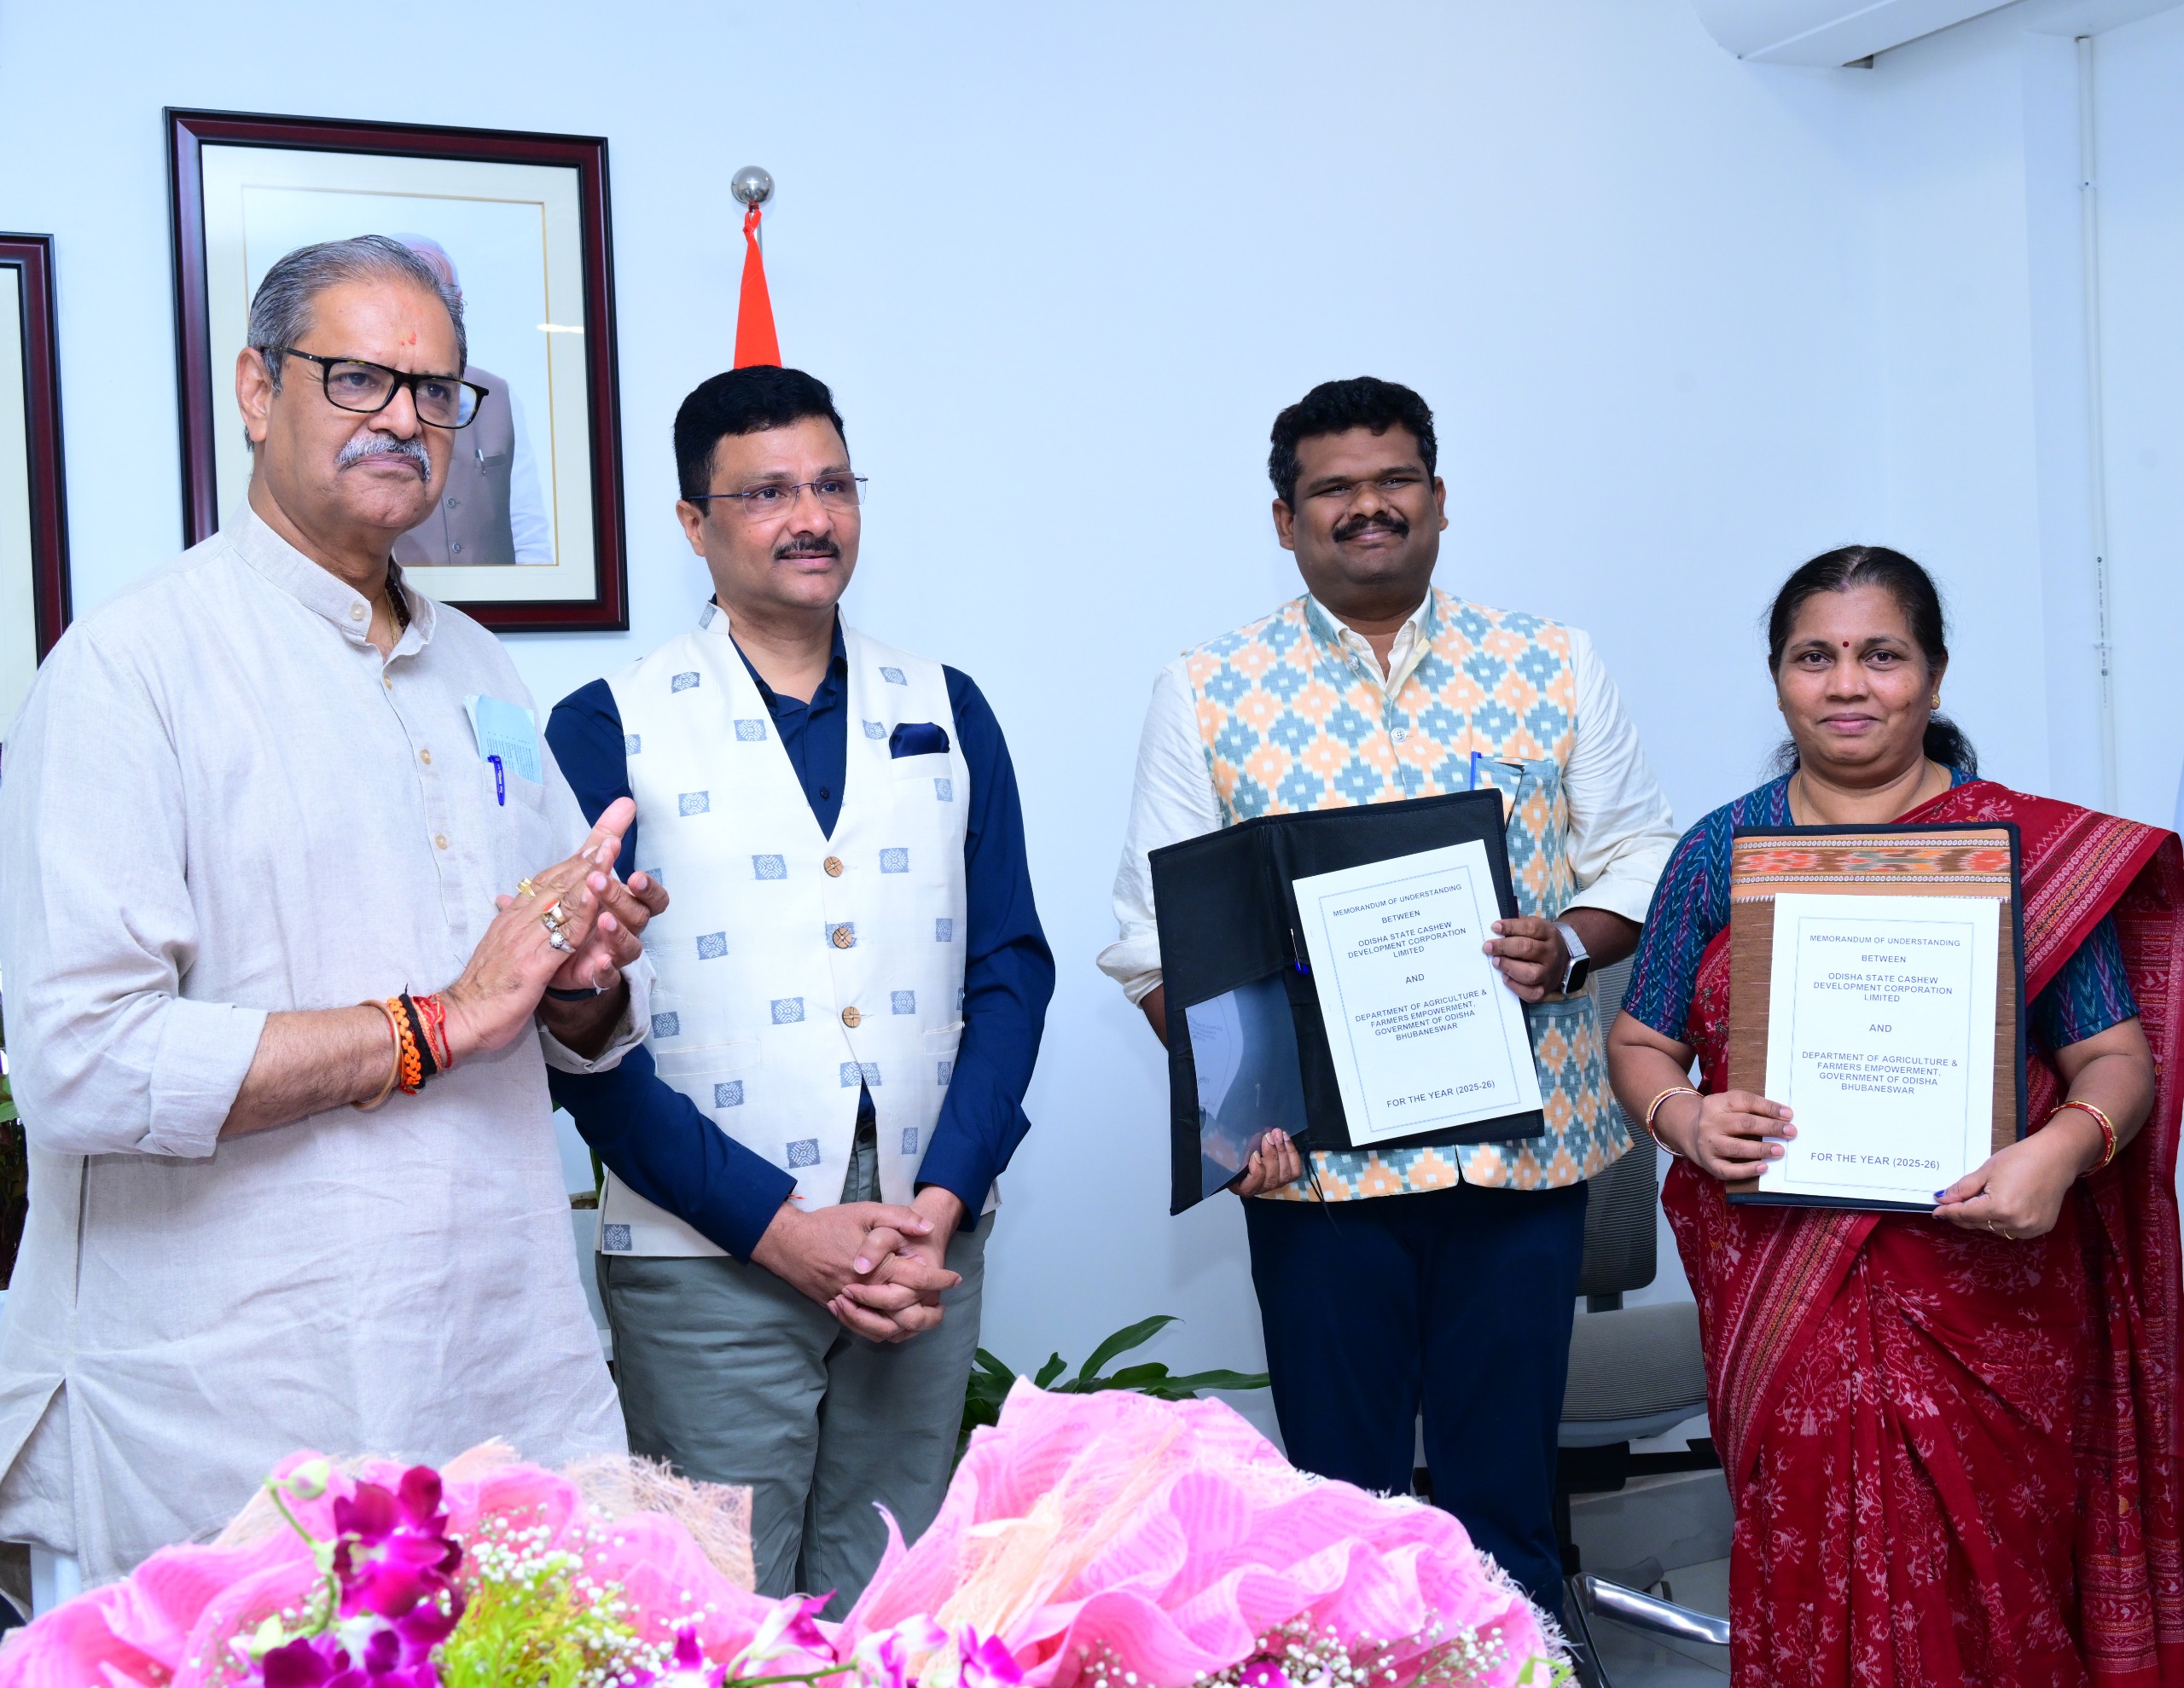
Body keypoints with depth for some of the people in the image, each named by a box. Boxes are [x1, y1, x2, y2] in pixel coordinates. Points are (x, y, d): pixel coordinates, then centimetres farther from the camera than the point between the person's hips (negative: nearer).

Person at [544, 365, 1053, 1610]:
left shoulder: (945, 712, 9)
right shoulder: (609, 732, -2)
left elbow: (1011, 971, 6)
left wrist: (943, 1202, -7)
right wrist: (779, 1226, -13)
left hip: (929, 1245, 3)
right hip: (709, 1257, -3)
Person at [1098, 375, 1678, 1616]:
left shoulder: (1554, 667, 7)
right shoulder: (1208, 692, 4)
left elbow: (1640, 856, 9)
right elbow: (1162, 931, 2)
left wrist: (1571, 944, -11)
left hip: (1523, 1137, 1)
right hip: (1316, 1148, 0)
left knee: (1506, 1494, 9)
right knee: (1338, 1491, 9)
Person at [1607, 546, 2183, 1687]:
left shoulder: (2035, 850, 2)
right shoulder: (1720, 853, 7)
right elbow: (1640, 1042, 10)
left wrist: (2062, 1149, -19)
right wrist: (1681, 1117, -11)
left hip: (1984, 1296, -1)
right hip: (1781, 1294, 1)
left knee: (1985, 1587, 6)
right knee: (1805, 1588, 5)